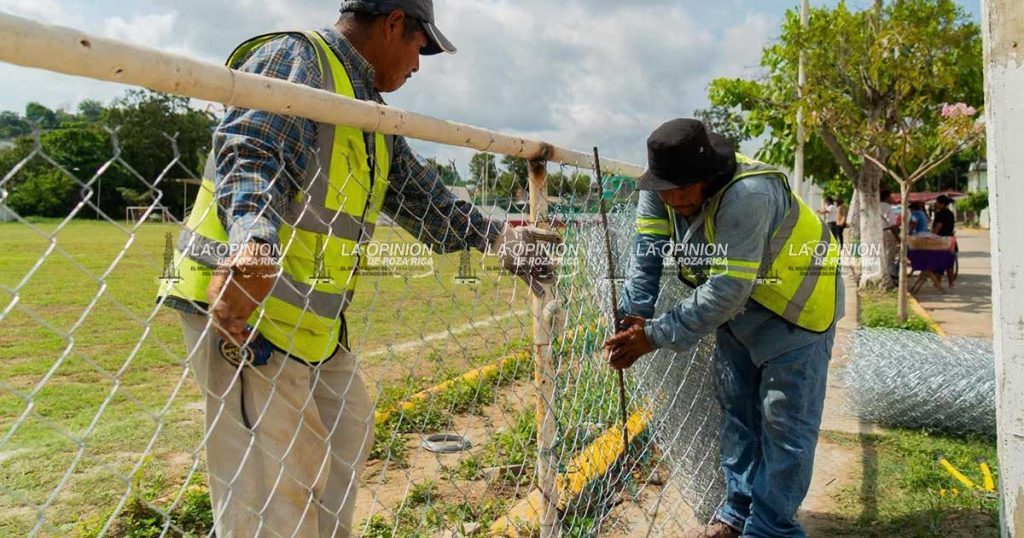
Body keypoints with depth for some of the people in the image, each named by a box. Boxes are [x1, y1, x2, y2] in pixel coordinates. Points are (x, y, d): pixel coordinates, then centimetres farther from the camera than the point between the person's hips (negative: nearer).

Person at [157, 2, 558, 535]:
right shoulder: (295, 58, -8)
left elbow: (423, 196, 21)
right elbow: (250, 152, -24)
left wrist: (494, 236, 14)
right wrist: (255, 240, -42)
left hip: (313, 322, 10)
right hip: (238, 303, -10)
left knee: (349, 428, 21)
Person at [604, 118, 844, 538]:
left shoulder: (747, 195, -38)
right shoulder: (660, 190, -16)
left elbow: (726, 290, -38)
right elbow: (645, 254, -17)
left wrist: (657, 336, -35)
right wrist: (633, 319, -30)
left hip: (794, 304, -7)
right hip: (739, 310, 7)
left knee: (784, 424, -3)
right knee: (737, 412, 15)